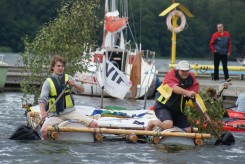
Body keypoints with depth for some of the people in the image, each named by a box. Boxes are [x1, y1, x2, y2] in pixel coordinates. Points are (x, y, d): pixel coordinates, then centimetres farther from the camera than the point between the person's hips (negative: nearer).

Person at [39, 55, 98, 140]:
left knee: (94, 125, -13)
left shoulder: (68, 78, 10)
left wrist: (74, 84, -18)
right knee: (44, 131, -30)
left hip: (70, 112, 3)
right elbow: (42, 99, -12)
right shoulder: (48, 82, -1)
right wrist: (42, 112, -31)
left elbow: (81, 90, 4)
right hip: (55, 115, -3)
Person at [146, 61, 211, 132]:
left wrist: (205, 114, -2)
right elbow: (174, 88, -37)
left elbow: (197, 98, 3)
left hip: (177, 111, 6)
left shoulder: (191, 80, 1)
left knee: (188, 130, -3)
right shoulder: (170, 76, -14)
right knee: (168, 124, -33)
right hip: (162, 107, -6)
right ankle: (151, 123, -1)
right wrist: (186, 92, -55)